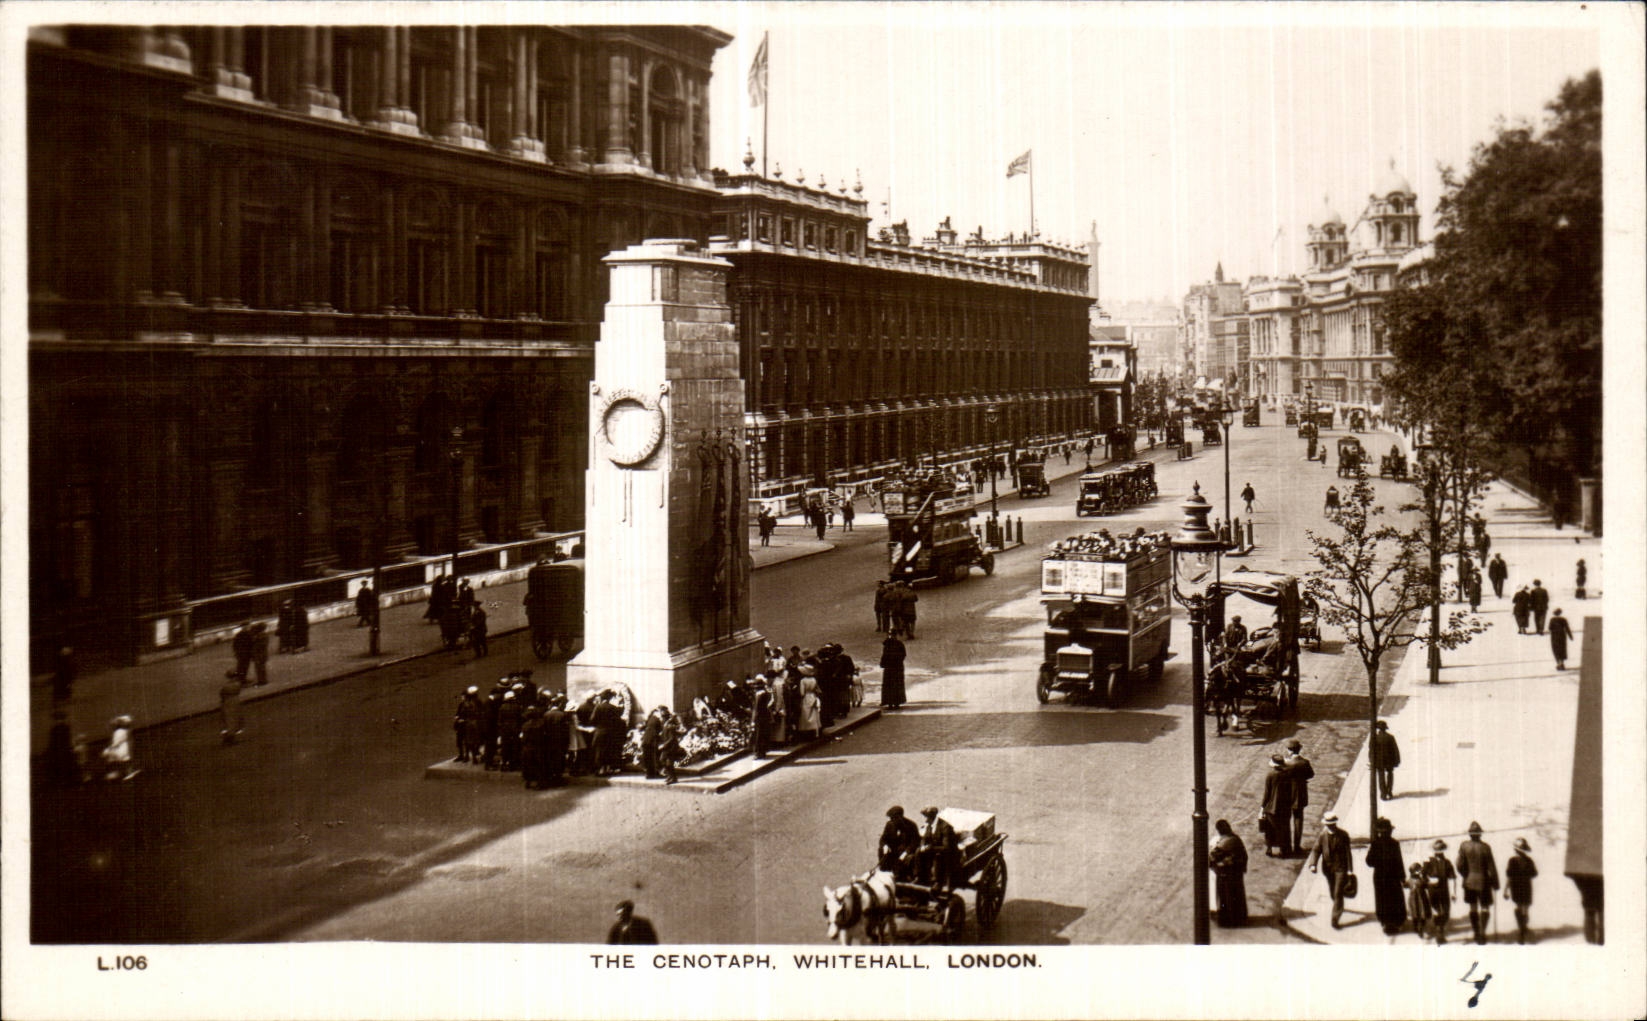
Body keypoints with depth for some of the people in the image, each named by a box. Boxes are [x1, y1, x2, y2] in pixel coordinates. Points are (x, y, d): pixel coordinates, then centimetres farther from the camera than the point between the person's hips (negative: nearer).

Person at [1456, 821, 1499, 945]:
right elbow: (1491, 867, -11)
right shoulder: (1485, 847, -14)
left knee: (1473, 908, 13)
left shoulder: (1464, 846, -8)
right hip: (1483, 881, -2)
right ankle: (1482, 932, -2)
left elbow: (1460, 865, -3)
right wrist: (1495, 883, 0)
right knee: (1484, 907, 9)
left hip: (1469, 882, 2)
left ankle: (1476, 933, 19)